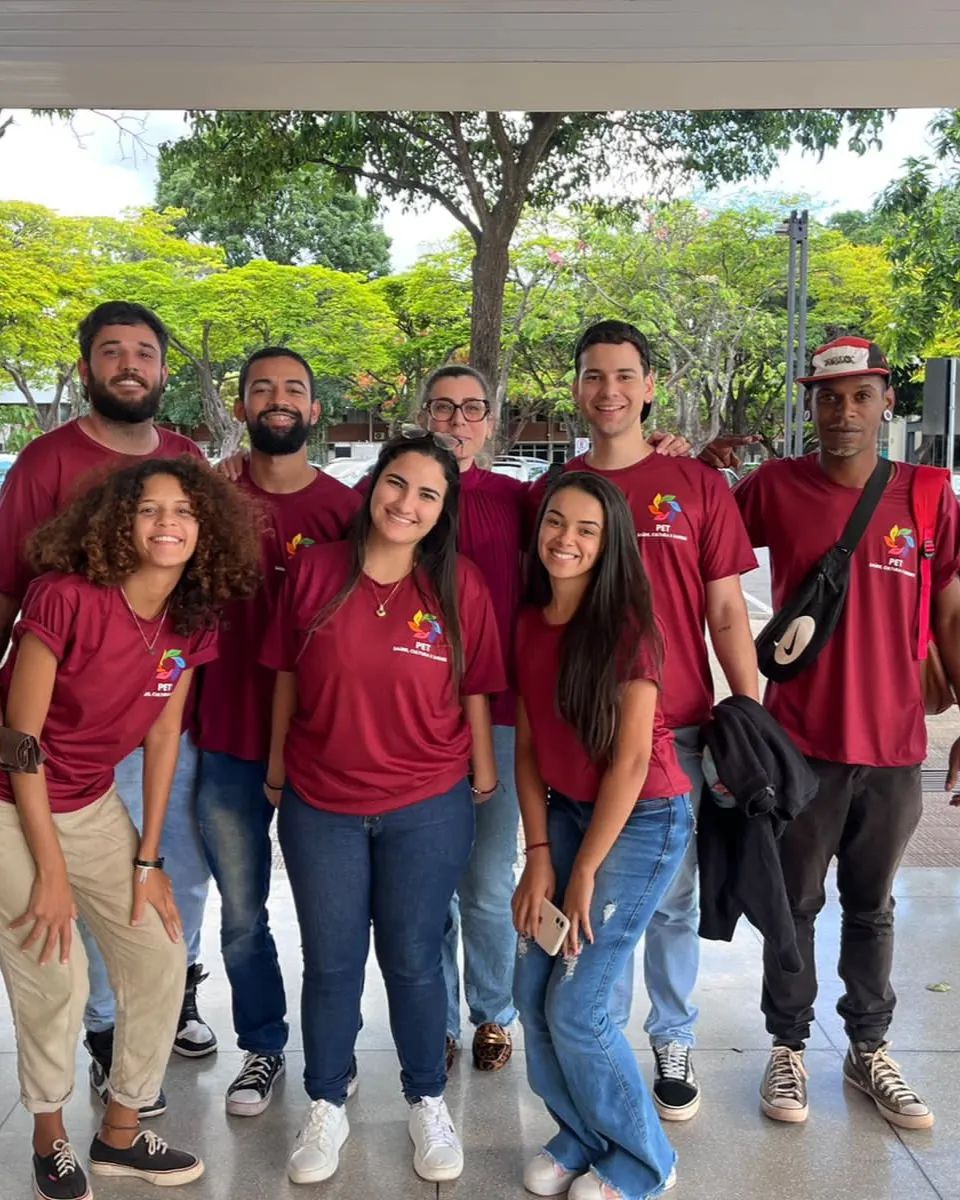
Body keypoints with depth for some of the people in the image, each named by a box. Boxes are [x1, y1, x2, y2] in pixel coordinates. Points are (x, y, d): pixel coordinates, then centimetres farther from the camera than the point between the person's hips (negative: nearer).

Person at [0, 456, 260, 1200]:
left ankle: (121, 1134, 26)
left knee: (161, 958, 4)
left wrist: (149, 858, 2)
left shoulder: (192, 622, -8)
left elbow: (164, 732, 1)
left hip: (93, 807, 6)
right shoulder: (66, 597, -26)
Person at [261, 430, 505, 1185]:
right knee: (330, 961, 14)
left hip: (428, 808, -1)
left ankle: (428, 1102, 34)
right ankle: (326, 1107, 34)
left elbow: (476, 690, -1)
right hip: (319, 805, 1)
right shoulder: (315, 570, -6)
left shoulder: (460, 584, -9)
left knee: (413, 958, 12)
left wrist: (483, 772, 4)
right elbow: (288, 677, 3)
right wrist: (276, 765, 8)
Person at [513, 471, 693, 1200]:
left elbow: (631, 758, -17)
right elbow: (528, 746, 3)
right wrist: (538, 855, -3)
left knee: (575, 1008, -4)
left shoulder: (625, 624, -17)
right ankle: (580, 1134, 31)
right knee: (533, 995, 5)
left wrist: (585, 872, -13)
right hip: (567, 811, 6)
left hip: (643, 820, -6)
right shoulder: (528, 625, 1)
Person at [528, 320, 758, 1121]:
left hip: (678, 729, -1)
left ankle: (674, 1045, 27)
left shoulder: (698, 487, 1)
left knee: (673, 895, 9)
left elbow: (727, 614, 1)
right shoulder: (549, 494, 5)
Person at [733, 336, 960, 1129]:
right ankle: (789, 1049, 28)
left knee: (872, 907, 17)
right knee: (795, 904, 12)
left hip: (895, 744, 2)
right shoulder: (775, 487, -4)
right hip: (801, 742, -2)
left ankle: (870, 1052, 33)